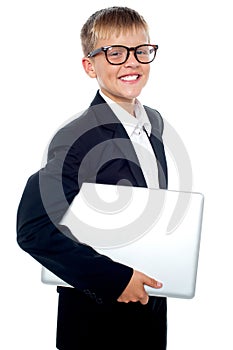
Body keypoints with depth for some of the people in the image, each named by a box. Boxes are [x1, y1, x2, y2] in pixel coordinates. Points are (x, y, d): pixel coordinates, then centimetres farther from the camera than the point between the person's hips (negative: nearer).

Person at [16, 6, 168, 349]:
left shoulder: (155, 121, 3)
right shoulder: (76, 139, -21)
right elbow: (34, 228, -26)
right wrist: (114, 278, -24)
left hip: (153, 306, 7)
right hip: (98, 316, -6)